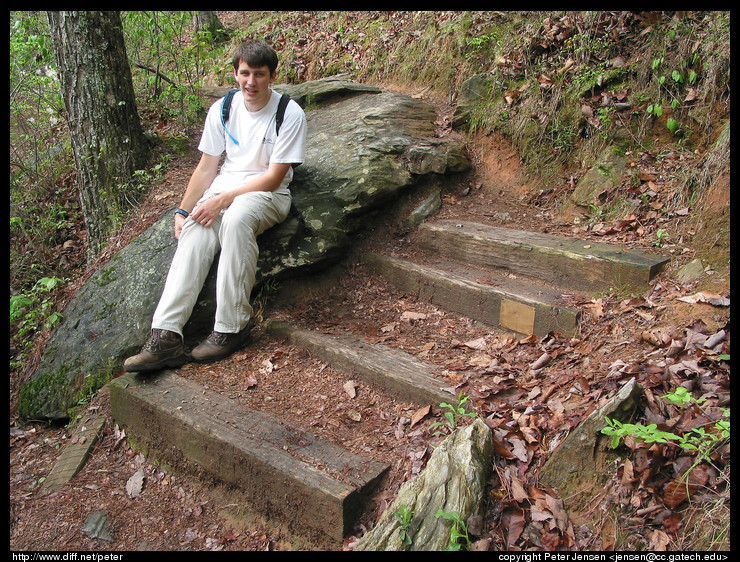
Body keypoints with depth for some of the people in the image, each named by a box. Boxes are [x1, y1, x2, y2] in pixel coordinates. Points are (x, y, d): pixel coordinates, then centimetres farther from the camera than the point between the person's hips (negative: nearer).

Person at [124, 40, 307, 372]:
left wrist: (223, 200, -19)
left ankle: (231, 328, -31)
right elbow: (206, 167, 10)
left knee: (236, 218, -39)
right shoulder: (222, 109, 6)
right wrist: (183, 210, -1)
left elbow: (274, 177, -12)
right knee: (194, 233, -28)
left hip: (268, 194, -4)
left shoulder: (290, 114, -8)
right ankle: (166, 336, -35)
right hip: (225, 185, 4)